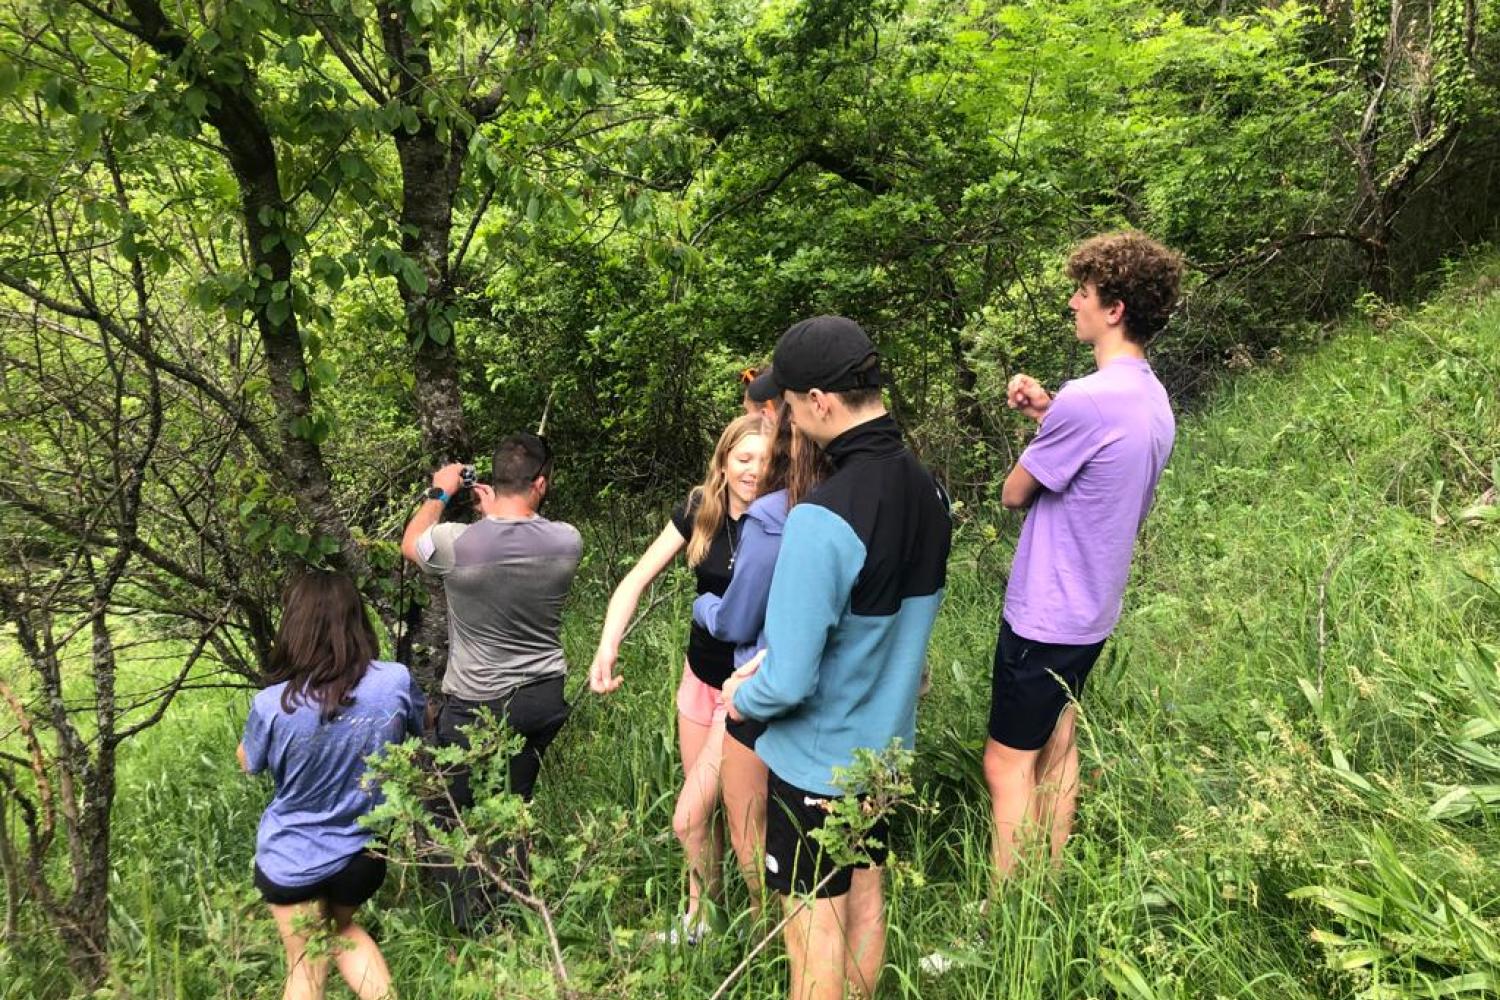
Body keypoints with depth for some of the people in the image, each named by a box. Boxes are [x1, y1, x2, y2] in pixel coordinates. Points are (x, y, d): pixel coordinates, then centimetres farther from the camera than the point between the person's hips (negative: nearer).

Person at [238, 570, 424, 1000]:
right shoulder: (396, 682, -21)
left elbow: (248, 764, -2)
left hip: (293, 859, -2)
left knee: (306, 965, 21)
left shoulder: (273, 705, -25)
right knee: (343, 928, 31)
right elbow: (423, 726, 4)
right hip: (366, 851, 2)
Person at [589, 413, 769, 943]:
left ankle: (703, 916, 25)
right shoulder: (699, 512, -6)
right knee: (703, 808, 19)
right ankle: (700, 913, 42)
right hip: (700, 674, 5)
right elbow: (637, 579, -8)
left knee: (688, 819, -3)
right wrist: (608, 646, -23)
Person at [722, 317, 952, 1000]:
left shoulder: (822, 519, -32)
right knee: (865, 898, 24)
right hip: (884, 741, 7)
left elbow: (789, 683, -29)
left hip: (816, 760, -7)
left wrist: (743, 698, -7)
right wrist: (768, 656, 5)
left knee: (816, 919, 13)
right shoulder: (927, 490, -6)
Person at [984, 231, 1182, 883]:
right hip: (1090, 611, 9)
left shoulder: (1087, 398, -25)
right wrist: (1048, 412, 1)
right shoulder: (1154, 401, 6)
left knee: (1008, 767, 2)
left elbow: (1013, 493, -14)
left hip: (1043, 616, -9)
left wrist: (1045, 420, 2)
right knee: (1056, 750, 20)